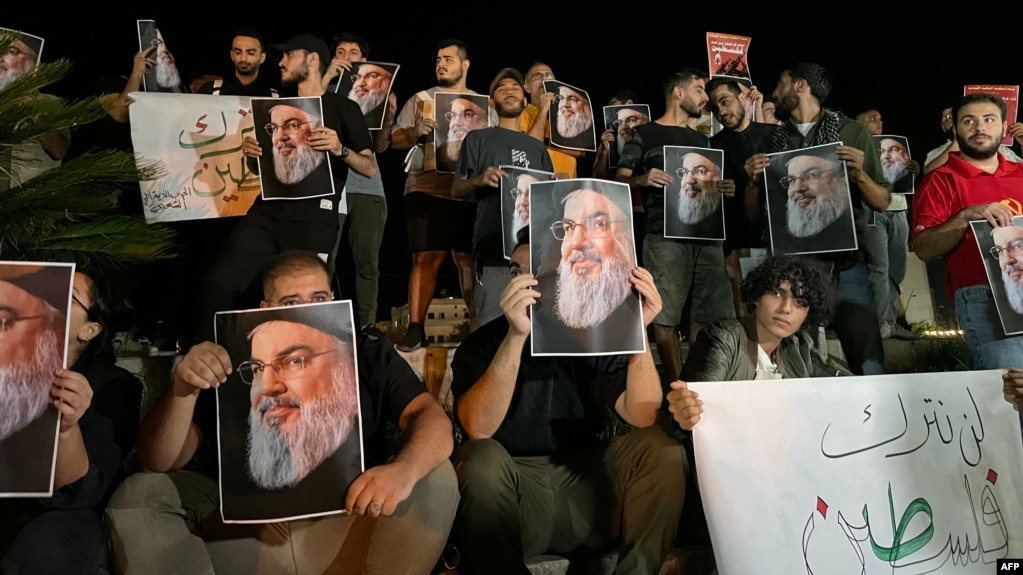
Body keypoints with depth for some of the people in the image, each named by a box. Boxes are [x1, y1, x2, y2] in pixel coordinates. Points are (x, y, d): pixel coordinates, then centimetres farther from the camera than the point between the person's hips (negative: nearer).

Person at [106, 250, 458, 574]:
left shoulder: (370, 356, 6)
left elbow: (434, 421, -9)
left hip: (352, 526, -1)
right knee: (138, 495, -13)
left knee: (435, 475, -23)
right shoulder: (233, 365, 6)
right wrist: (182, 390, -19)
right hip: (247, 529, 1)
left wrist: (403, 470, -33)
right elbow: (158, 463, 2)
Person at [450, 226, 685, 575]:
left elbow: (644, 417, -12)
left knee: (658, 447, -19)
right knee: (481, 457, -33)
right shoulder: (482, 344, -4)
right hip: (510, 497, -2)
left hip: (584, 493, 3)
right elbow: (479, 429, -24)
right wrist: (516, 336, -33)